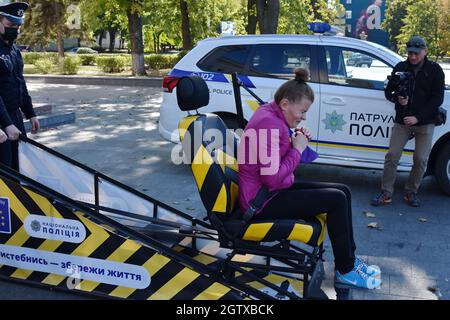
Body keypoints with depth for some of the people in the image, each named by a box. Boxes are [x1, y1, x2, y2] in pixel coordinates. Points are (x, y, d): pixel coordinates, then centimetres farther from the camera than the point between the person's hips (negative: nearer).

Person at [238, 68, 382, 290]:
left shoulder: (270, 114, 9)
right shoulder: (270, 124, -23)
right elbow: (273, 178, -27)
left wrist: (295, 143, -3)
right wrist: (297, 149, -16)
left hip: (273, 191, 10)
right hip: (262, 203, -10)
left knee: (343, 191, 6)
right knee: (336, 199, -16)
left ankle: (349, 258, 14)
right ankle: (345, 271, -1)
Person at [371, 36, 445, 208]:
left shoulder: (434, 70, -2)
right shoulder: (400, 68, 4)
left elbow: (437, 98, -6)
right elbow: (388, 91, 9)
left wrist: (417, 117, -15)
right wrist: (397, 98, -15)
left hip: (425, 123, -1)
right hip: (402, 122, 1)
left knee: (421, 159, 0)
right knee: (392, 156, -3)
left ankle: (411, 192, 17)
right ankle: (386, 193, 4)